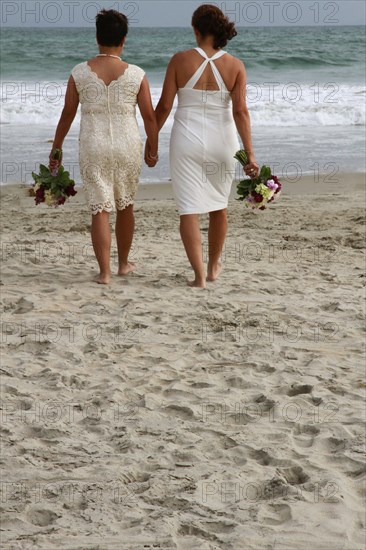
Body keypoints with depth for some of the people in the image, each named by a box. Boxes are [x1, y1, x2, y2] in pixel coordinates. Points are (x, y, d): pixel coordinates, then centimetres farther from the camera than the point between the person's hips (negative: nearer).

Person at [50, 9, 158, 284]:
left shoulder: (80, 73, -5)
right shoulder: (136, 75, -6)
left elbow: (67, 114, 2)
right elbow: (150, 116, -1)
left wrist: (56, 149, 14)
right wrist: (153, 151, 13)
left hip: (93, 149, 0)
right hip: (127, 147, 0)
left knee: (100, 210, 3)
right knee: (125, 205, 19)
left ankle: (104, 272, -3)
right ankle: (123, 263, 32)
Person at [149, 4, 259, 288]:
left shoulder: (180, 60, -8)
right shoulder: (235, 65, -5)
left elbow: (164, 105, -5)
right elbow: (240, 110, -13)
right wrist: (249, 154, -14)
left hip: (187, 141, -2)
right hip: (222, 142, 2)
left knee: (189, 210, 0)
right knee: (219, 206, 20)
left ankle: (199, 275, -9)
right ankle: (214, 266, 35)